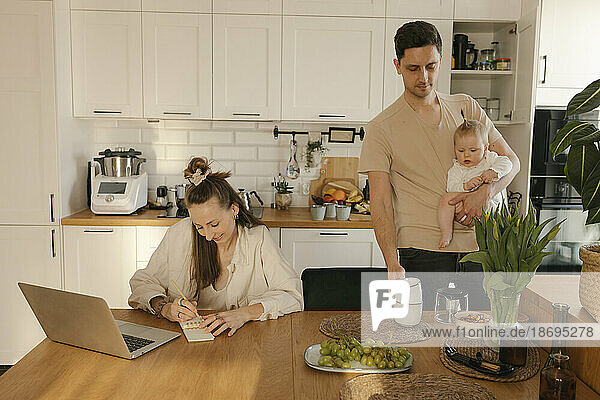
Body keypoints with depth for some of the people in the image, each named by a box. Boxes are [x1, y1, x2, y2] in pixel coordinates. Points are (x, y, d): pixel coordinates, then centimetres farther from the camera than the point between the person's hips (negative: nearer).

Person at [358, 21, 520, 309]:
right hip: (420, 251, -3)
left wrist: (485, 190, -10)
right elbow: (381, 203, -8)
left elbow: (510, 160, 12)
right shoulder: (381, 129, -3)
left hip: (477, 245, 4)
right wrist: (393, 265, -20)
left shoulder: (466, 107, 11)